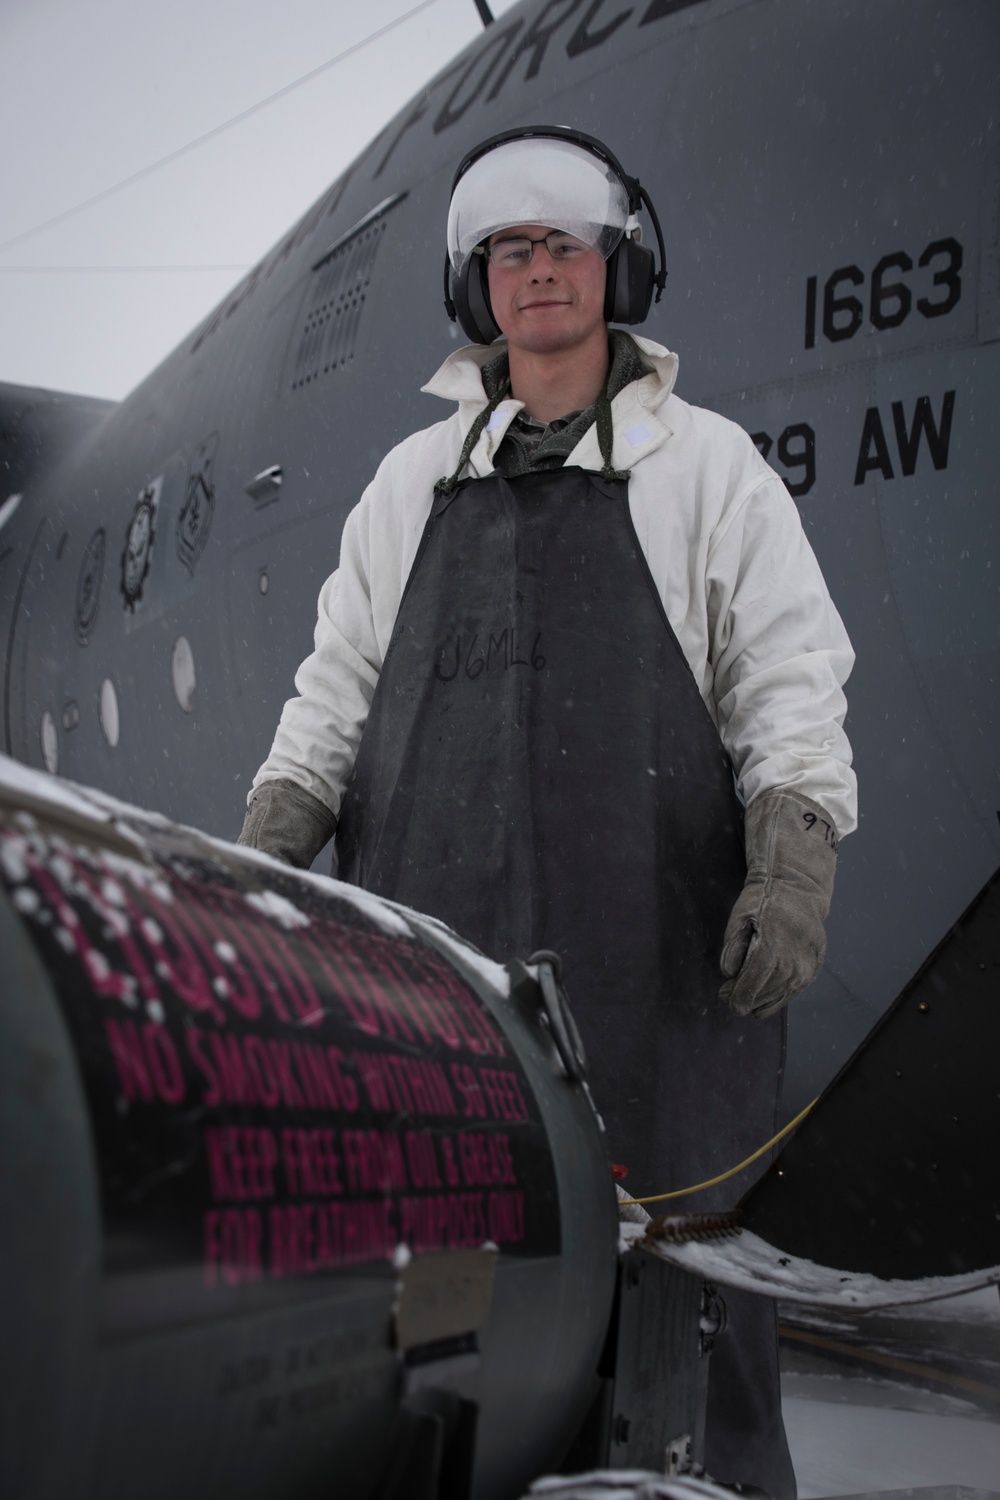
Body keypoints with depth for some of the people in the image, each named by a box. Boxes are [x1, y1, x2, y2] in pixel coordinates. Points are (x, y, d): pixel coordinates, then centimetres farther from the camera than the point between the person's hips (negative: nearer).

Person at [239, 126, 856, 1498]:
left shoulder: (706, 463, 12)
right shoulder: (414, 480, 21)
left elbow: (788, 680, 4)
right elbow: (338, 684, 19)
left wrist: (795, 862, -11)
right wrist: (267, 842, 5)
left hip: (648, 956, -3)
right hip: (426, 935, 3)